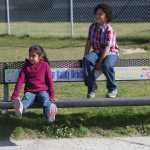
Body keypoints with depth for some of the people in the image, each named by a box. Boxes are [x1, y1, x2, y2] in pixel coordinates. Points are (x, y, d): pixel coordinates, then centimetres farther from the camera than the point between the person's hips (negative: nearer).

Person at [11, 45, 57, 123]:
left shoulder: (45, 65, 6)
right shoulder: (26, 66, 11)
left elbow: (49, 80, 6)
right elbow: (20, 80, 6)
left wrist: (52, 95, 1)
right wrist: (15, 95, -1)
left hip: (42, 91, -1)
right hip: (30, 91, 1)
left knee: (46, 99, -35)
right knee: (26, 98, -34)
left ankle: (50, 112, -68)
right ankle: (20, 108, -69)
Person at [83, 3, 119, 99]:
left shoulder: (109, 29, -15)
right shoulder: (93, 27, 4)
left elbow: (107, 48, -20)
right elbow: (89, 43, 8)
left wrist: (100, 62, -24)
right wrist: (86, 56, -4)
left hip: (111, 53, -5)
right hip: (97, 52, 5)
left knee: (106, 65, -38)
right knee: (87, 60, -28)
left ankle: (112, 89, -11)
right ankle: (91, 88, -16)